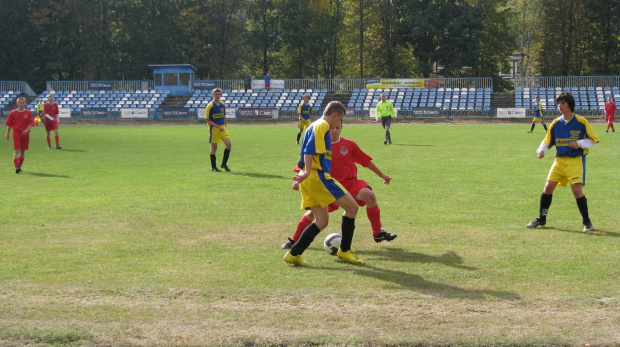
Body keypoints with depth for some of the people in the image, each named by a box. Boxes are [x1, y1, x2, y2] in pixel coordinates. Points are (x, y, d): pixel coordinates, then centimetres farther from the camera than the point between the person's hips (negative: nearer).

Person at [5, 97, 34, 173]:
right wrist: (7, 134, 10)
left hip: (25, 133, 2)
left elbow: (31, 123, -4)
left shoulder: (28, 113, 2)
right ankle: (16, 167, -18)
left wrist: (27, 130, -21)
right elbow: (9, 124, 8)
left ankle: (19, 166, 21)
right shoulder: (13, 113, 3)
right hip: (16, 133, -2)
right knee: (17, 150, -12)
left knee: (23, 151, 8)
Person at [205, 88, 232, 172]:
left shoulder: (222, 104, 7)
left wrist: (224, 126, 15)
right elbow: (208, 120, -12)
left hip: (222, 128, 5)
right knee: (214, 148, 1)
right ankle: (213, 167, 13)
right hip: (214, 128, -5)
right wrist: (218, 126, -18)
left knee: (229, 144, -7)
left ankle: (224, 163, 8)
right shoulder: (210, 106, -11)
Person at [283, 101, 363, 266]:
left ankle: (293, 254, 1)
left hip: (308, 179, 10)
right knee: (352, 207, -4)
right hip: (318, 176, -10)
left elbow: (305, 151, 27)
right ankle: (345, 250, 3)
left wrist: (302, 175, 27)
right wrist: (307, 172, -26)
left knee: (322, 221, 9)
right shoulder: (322, 125, -6)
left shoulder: (314, 125, 24)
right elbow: (310, 149, -19)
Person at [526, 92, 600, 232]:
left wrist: (579, 143, -16)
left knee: (577, 190, -13)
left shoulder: (581, 121, -5)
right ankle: (541, 218, 14)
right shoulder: (556, 123, 6)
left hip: (576, 160, -4)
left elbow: (593, 140, 0)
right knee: (548, 187, -1)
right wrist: (541, 150, -7)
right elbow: (547, 141, 14)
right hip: (559, 160, 4)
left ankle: (586, 221, 4)